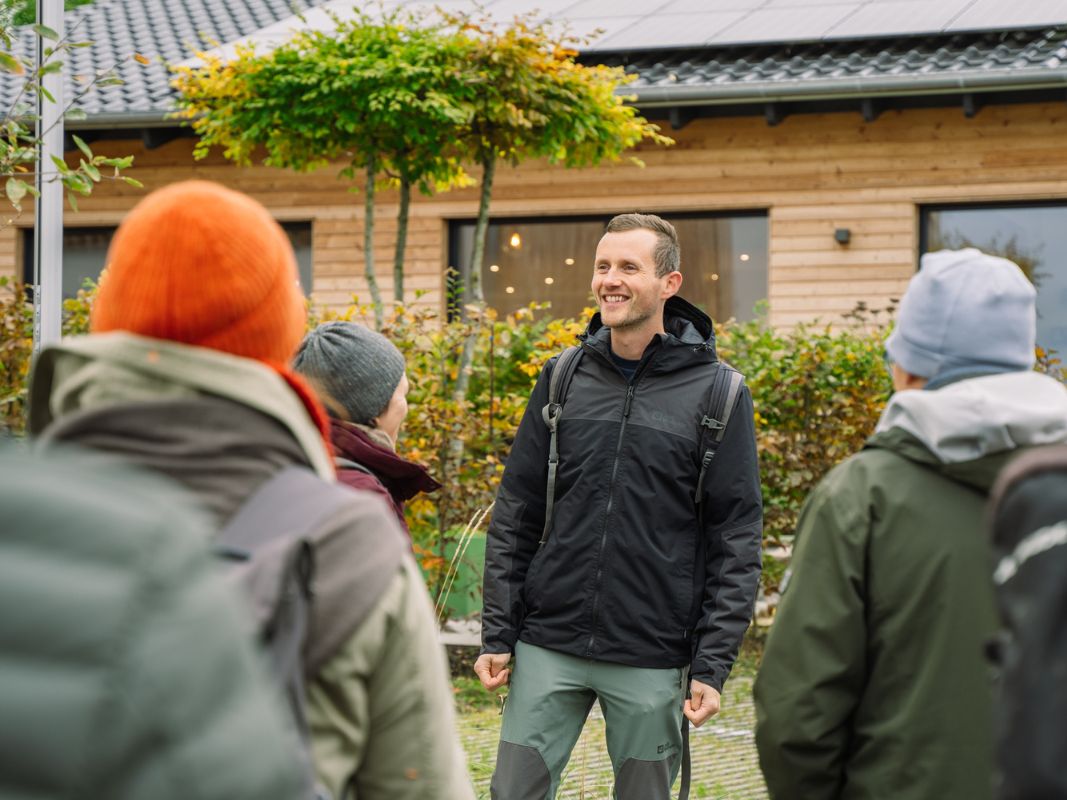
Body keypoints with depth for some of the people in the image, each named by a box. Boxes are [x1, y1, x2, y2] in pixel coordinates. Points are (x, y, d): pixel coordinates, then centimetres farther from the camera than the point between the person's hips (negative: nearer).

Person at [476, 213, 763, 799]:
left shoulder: (716, 393, -3)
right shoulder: (563, 378, 6)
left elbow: (737, 540, -3)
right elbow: (514, 516, 8)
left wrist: (713, 664, -8)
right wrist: (497, 634, 2)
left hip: (654, 662, -2)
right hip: (547, 648, 2)